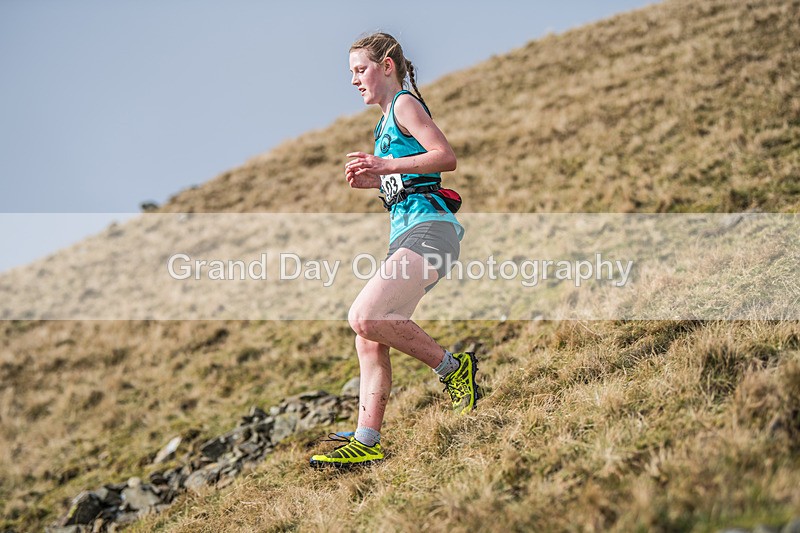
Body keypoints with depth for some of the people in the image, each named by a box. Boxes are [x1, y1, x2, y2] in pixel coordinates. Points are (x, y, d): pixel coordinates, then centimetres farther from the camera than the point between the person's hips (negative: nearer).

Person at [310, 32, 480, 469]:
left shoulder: (404, 103, -1)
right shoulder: (388, 121, 27)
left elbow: (446, 157, -13)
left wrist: (388, 166, -18)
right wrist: (370, 180, 17)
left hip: (428, 228, -10)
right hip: (405, 233, 10)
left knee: (364, 317, -26)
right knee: (368, 339, 4)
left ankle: (452, 366, -9)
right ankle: (366, 442, 7)